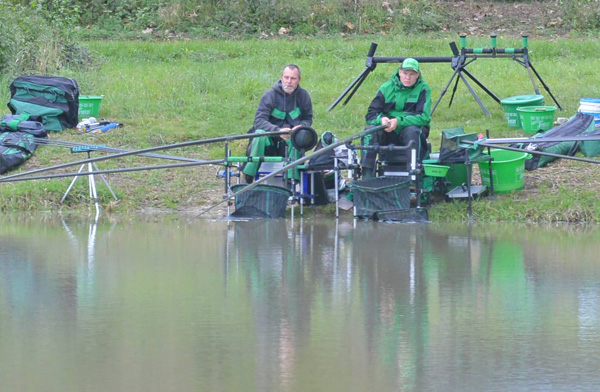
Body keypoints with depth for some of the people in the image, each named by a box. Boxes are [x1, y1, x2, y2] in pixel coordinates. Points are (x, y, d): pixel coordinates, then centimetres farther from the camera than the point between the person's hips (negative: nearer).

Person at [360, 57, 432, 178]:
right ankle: (367, 176, -28)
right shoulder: (387, 88, 2)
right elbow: (371, 114, -1)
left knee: (412, 131, -36)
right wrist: (381, 119, -25)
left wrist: (399, 121, -27)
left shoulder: (423, 89, -5)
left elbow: (424, 117, -16)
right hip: (388, 133, 2)